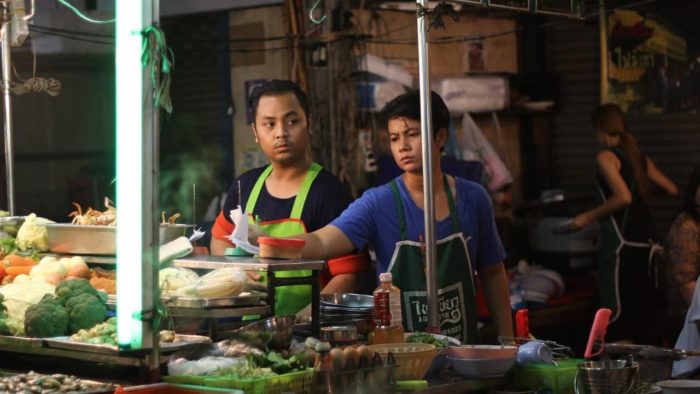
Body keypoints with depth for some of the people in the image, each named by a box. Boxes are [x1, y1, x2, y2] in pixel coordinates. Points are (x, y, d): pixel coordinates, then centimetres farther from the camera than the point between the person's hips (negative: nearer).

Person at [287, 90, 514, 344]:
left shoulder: (472, 198, -1)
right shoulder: (378, 204, -9)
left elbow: (492, 273, 9)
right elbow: (322, 242, -23)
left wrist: (506, 342, 7)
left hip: (463, 351, 2)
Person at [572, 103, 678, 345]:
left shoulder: (606, 157, -7)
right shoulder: (638, 157, 13)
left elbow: (623, 196, -20)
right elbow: (672, 189, 17)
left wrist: (588, 217, -11)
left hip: (621, 245, -7)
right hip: (646, 243, 7)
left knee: (618, 315, -6)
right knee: (646, 311, 10)